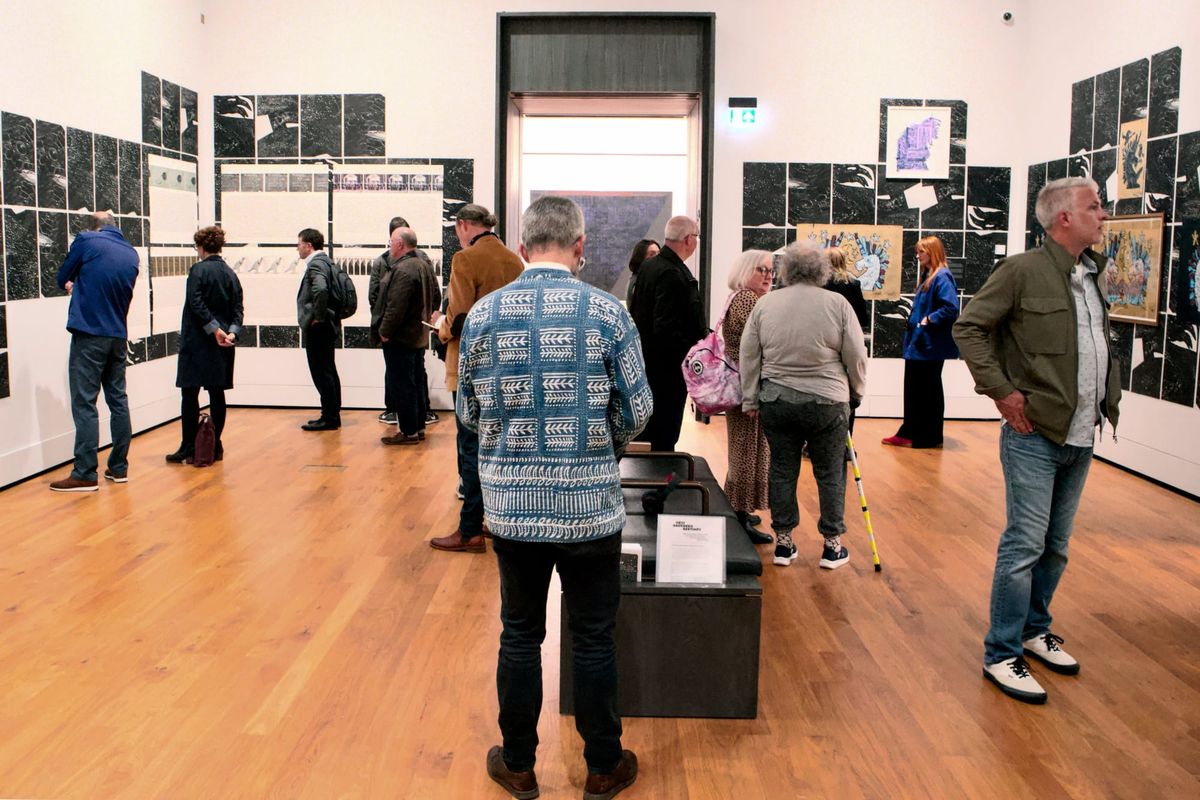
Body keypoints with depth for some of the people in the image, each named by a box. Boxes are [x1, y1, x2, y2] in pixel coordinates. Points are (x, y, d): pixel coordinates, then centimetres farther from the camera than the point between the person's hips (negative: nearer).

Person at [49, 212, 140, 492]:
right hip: (118, 337, 5)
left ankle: (85, 474, -5)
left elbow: (62, 279, 7)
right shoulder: (131, 254, 10)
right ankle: (119, 468, 14)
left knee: (84, 404, -4)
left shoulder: (86, 240, -4)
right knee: (118, 401, 10)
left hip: (89, 335, -5)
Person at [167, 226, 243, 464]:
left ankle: (189, 447, 0)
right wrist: (232, 331, -5)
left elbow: (196, 304, -17)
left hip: (197, 341, -6)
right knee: (217, 394, 8)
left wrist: (214, 329, -15)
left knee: (190, 393, 0)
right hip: (222, 345, 6)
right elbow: (237, 309, 5)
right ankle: (215, 446, 11)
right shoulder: (231, 274, 11)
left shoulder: (198, 270, -8)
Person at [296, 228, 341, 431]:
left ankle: (329, 418, 0)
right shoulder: (325, 261, 15)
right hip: (327, 327, 10)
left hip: (318, 329, -10)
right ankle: (333, 415, 21)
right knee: (328, 372, 14)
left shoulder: (316, 264, -16)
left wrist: (318, 317, -22)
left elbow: (320, 290, -33)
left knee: (322, 374, -5)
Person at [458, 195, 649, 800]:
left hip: (511, 504, 2)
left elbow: (468, 411, 4)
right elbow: (636, 411, -4)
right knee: (593, 641, 12)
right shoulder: (606, 312, -9)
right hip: (590, 503, -2)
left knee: (519, 636, 15)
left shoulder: (483, 313, -3)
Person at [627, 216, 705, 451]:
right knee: (663, 440, -1)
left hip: (645, 363, 10)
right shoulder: (673, 275, -21)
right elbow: (666, 329, -26)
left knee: (644, 435, 19)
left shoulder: (647, 265, 8)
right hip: (668, 370, -10)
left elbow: (635, 312, 15)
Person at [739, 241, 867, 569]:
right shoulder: (837, 304, -6)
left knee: (782, 470, 11)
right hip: (826, 403, -2)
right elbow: (856, 357, -2)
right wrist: (856, 392, 14)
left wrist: (750, 400, 11)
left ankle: (783, 542, 17)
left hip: (775, 401, 2)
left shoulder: (764, 304, 0)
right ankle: (832, 545, 16)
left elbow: (749, 356, 3)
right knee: (830, 473, 9)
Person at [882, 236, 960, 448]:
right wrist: (915, 322, 8)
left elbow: (951, 308, -26)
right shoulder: (927, 276, 14)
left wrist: (929, 320, -19)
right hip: (918, 344, 9)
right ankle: (909, 434, 19)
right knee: (913, 390, 12)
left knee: (928, 391, 1)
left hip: (930, 346, -9)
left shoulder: (942, 277, -16)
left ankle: (928, 437, 12)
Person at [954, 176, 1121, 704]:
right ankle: (1001, 655, 4)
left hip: (1080, 439, 7)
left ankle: (1034, 630, 32)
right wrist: (1001, 390, -16)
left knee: (1056, 546, 16)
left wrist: (1110, 396, 11)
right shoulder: (1023, 271, -10)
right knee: (1025, 545, -6)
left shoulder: (1094, 276, 12)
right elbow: (969, 327, -11)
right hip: (1035, 435, -7)